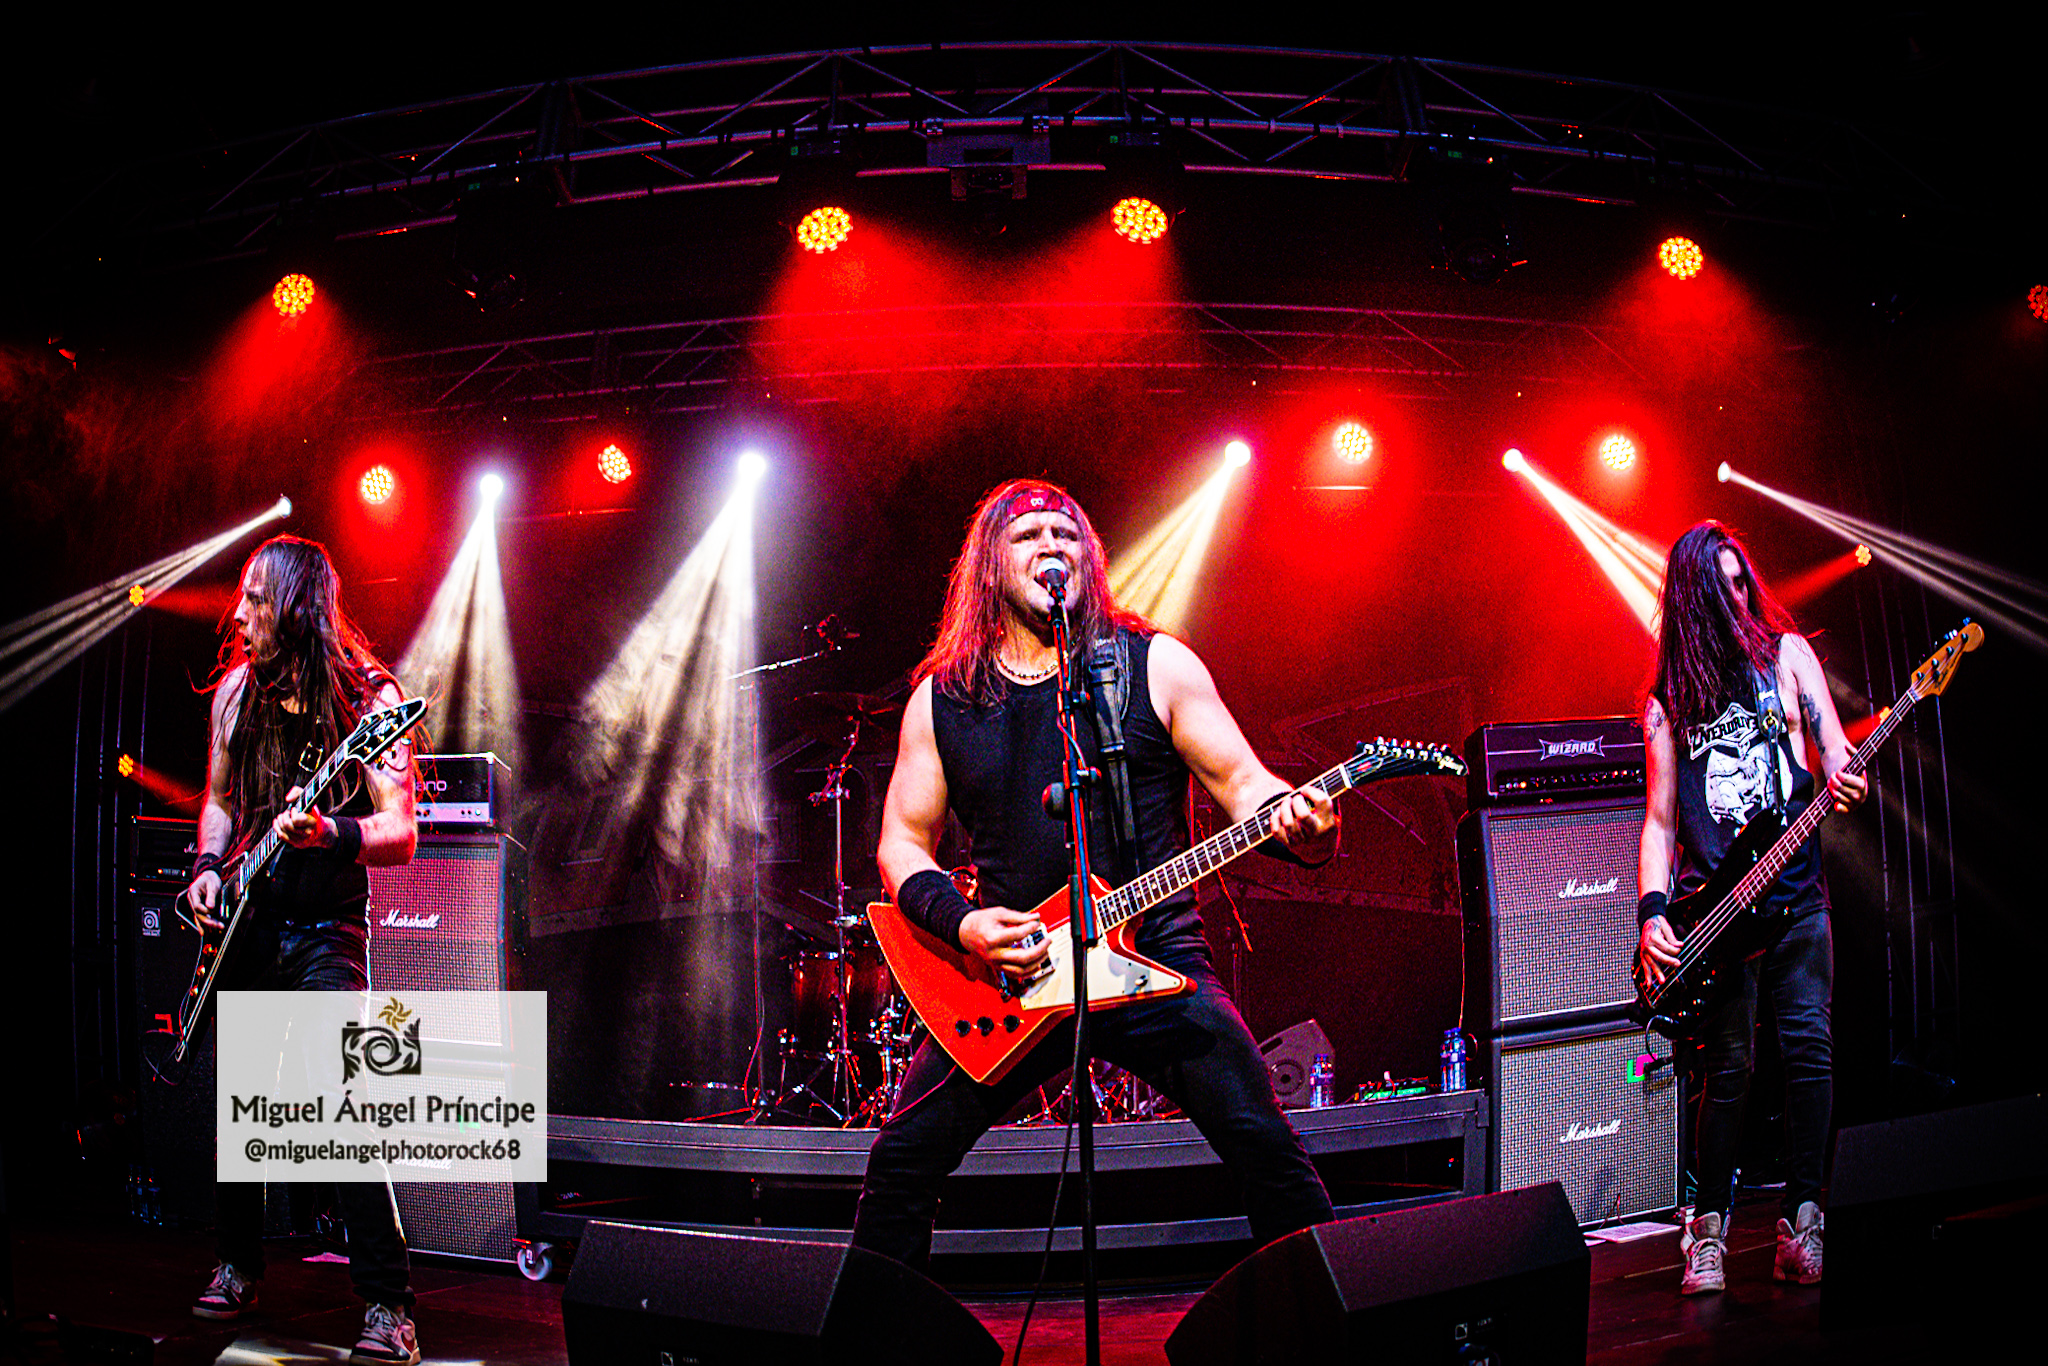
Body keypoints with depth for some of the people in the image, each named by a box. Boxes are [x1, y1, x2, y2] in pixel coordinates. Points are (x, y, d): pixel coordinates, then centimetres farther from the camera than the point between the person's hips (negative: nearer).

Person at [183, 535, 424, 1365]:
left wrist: (329, 834, -33)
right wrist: (209, 867, 3)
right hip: (242, 922, 5)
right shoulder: (238, 688, 7)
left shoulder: (368, 698, -10)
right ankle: (239, 1266, 31)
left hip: (325, 929, -5)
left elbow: (401, 834, -14)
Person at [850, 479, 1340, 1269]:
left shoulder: (1155, 665, 2)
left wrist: (1300, 826, -22)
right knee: (900, 1163, -1)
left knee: (1265, 1146, -10)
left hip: (1154, 958, -1)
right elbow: (902, 841, 10)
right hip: (1005, 971, 2)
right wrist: (958, 923, -9)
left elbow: (1241, 781, 1)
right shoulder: (941, 699, 7)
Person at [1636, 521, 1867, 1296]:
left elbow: (1835, 752, 6)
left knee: (1810, 1051, -6)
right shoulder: (1669, 701, 9)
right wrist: (1652, 913, -5)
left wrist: (1844, 783, -18)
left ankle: (1801, 1222, 2)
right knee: (1726, 1070, -3)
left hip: (1795, 898, 1)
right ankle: (1709, 1226, 9)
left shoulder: (1785, 652, 11)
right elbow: (1660, 821, 8)